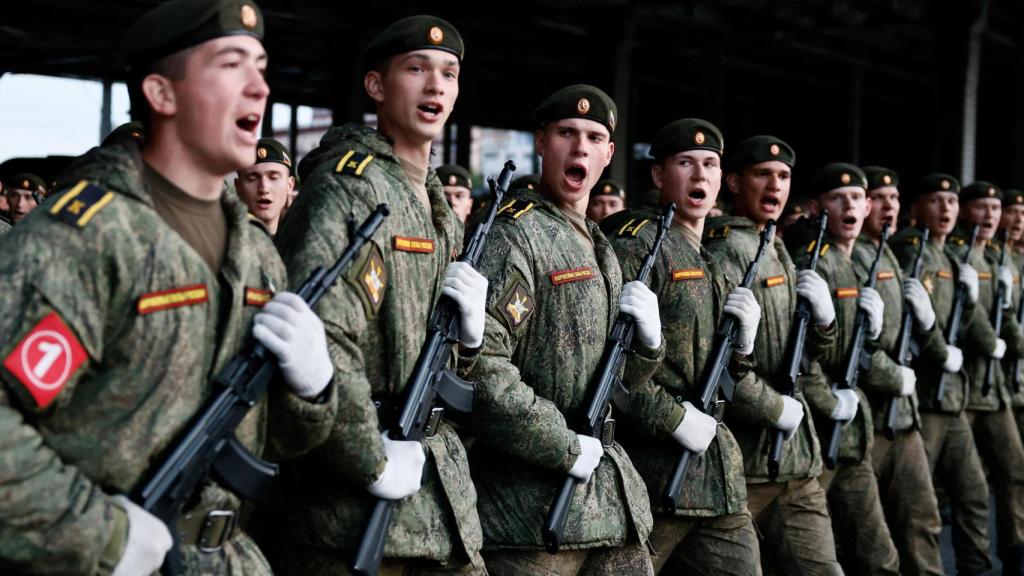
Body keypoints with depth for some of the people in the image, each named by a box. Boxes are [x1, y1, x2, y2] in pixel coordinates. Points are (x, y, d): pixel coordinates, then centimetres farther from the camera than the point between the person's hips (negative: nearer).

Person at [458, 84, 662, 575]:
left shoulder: (599, 247, 17)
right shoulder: (514, 233, -10)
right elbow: (479, 367, -22)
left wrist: (647, 342, 1)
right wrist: (567, 448, -18)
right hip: (532, 511, -8)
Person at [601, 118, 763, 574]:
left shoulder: (712, 263, 18)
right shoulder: (637, 244, -8)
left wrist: (741, 343, 3)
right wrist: (675, 418, -18)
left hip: (719, 476, 8)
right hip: (652, 475, -8)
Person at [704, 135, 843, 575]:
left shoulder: (778, 252, 17)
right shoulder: (726, 249, -11)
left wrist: (823, 319, 0)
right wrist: (777, 409, -15)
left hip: (796, 461, 8)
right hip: (742, 462, -8)